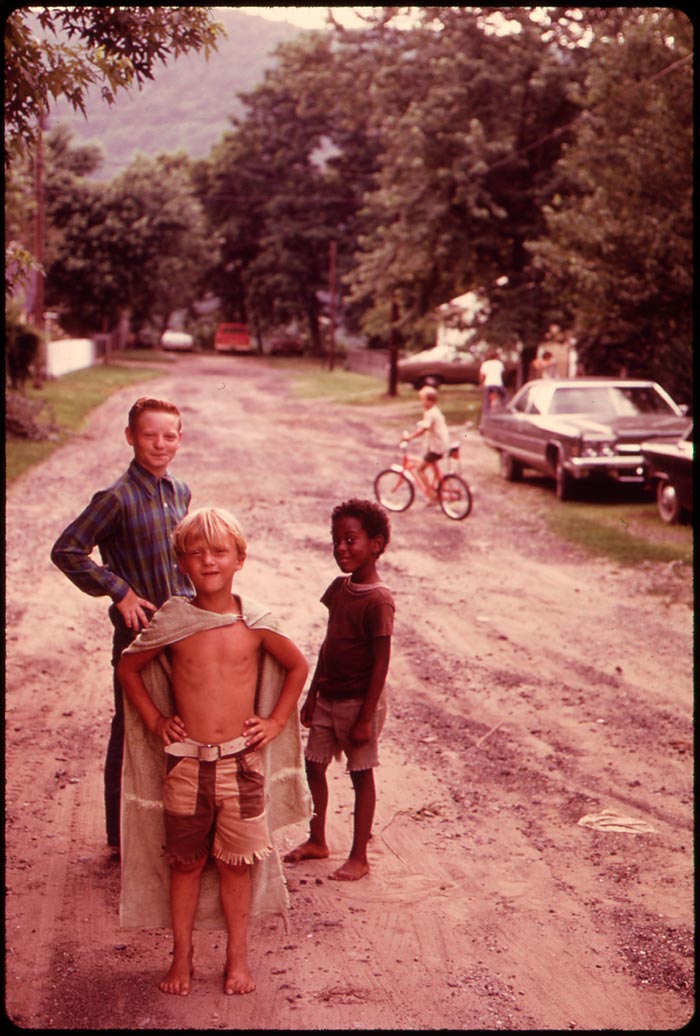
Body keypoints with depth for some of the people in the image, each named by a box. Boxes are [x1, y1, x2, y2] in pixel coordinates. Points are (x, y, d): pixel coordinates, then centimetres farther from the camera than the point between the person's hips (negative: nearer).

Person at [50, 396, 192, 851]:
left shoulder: (181, 493, 6)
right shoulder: (117, 498, -14)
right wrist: (119, 592, -14)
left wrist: (191, 599, 10)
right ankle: (123, 835, 20)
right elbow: (66, 550, -14)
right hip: (139, 629, -6)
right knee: (132, 730, 6)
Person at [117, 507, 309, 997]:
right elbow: (128, 668, 11)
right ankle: (182, 954, 26)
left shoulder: (255, 623, -3)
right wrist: (155, 721, 4)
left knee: (235, 863, 9)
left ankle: (238, 955, 24)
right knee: (186, 862, 11)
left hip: (242, 761, 0)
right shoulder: (172, 621, -4)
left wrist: (276, 721, 5)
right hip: (187, 762, 0)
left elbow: (298, 666, 12)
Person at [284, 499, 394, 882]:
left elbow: (381, 663, -19)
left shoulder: (378, 600, -20)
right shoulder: (338, 588, 4)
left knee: (361, 775, 6)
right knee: (314, 765, 15)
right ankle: (317, 841, 34)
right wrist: (313, 694, 14)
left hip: (359, 702, -7)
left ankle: (359, 858, 19)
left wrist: (366, 717, -18)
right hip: (328, 698, 8)